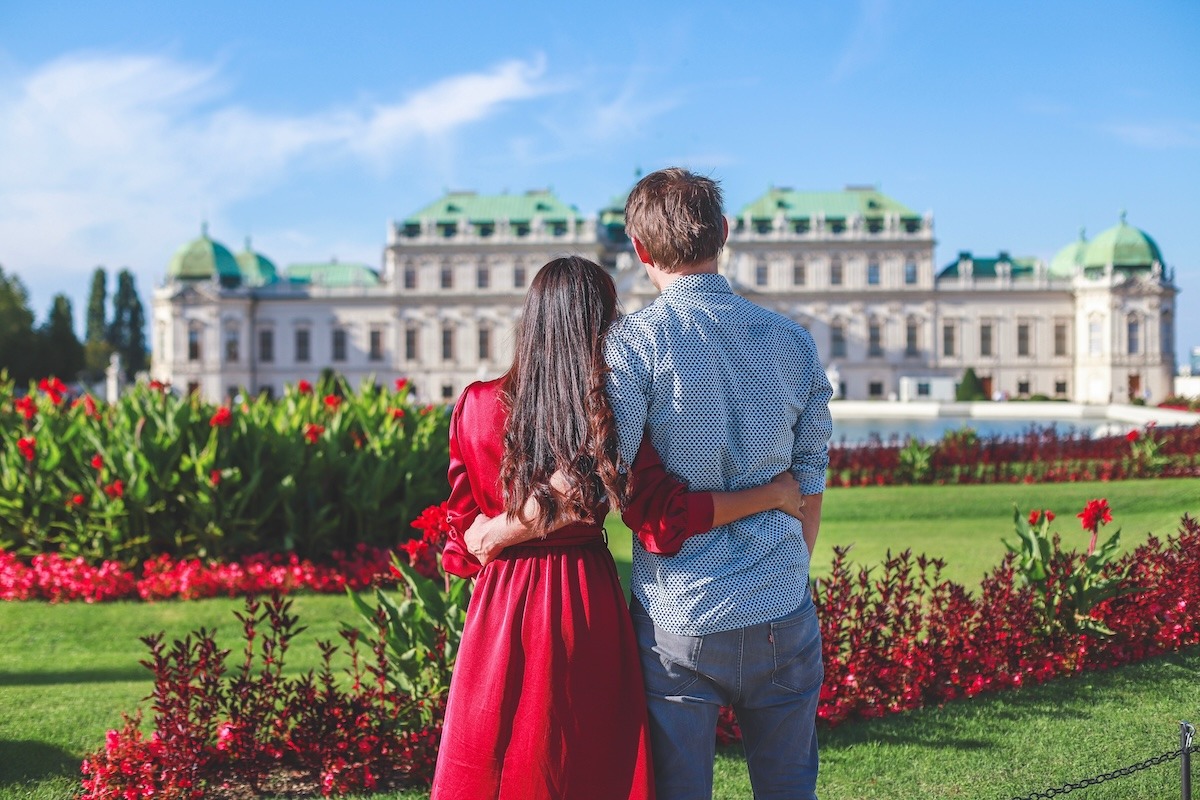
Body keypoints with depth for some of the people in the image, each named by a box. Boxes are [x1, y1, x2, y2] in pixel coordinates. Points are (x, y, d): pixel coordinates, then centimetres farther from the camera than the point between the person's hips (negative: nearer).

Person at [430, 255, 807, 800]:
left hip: (501, 609, 2)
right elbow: (666, 522, -14)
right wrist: (775, 493, -6)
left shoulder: (477, 406, 0)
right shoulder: (611, 411, -9)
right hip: (587, 609, -2)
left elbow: (466, 540, 1)